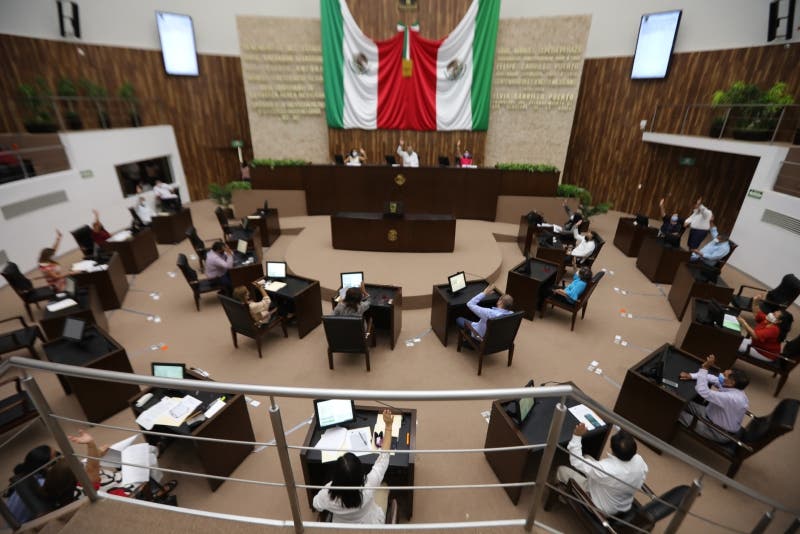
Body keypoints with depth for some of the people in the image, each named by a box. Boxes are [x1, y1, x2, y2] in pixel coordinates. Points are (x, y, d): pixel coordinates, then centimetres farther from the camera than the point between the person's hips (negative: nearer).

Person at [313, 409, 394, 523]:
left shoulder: (328, 494, -36)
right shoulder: (368, 486, -42)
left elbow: (317, 506, -12)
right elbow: (384, 456, -31)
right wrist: (388, 426, -27)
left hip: (342, 528, 2)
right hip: (371, 526, -1)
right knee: (383, 487, 21)